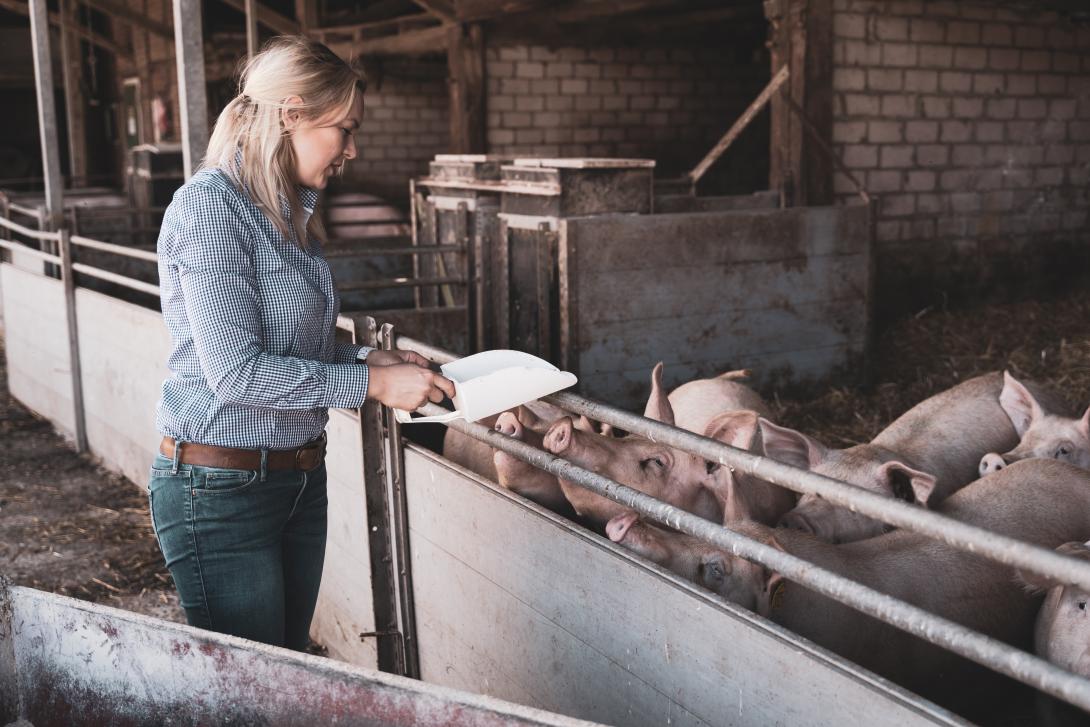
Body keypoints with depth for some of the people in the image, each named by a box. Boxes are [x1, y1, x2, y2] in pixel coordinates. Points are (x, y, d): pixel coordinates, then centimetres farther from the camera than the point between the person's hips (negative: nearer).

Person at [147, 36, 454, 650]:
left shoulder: (293, 212, 9)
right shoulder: (210, 205, -17)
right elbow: (236, 369, -23)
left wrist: (364, 358, 4)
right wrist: (371, 384, -18)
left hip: (300, 477, 8)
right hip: (220, 487, -8)